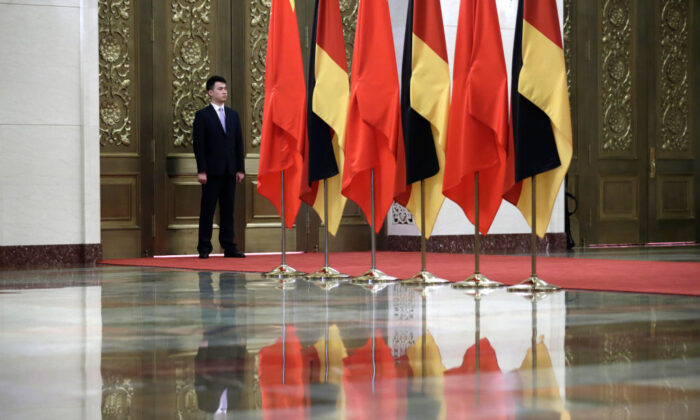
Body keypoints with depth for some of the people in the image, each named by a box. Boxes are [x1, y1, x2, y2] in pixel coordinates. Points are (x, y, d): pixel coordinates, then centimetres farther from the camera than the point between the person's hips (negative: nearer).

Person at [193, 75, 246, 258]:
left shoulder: (233, 115, 14)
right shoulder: (202, 115, -1)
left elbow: (239, 143, 14)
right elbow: (199, 145, -6)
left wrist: (240, 169, 7)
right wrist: (201, 171, -13)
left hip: (230, 171, 5)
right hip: (212, 171, -5)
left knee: (228, 210, 6)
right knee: (207, 210, -2)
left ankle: (229, 247, 9)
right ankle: (204, 248, 1)